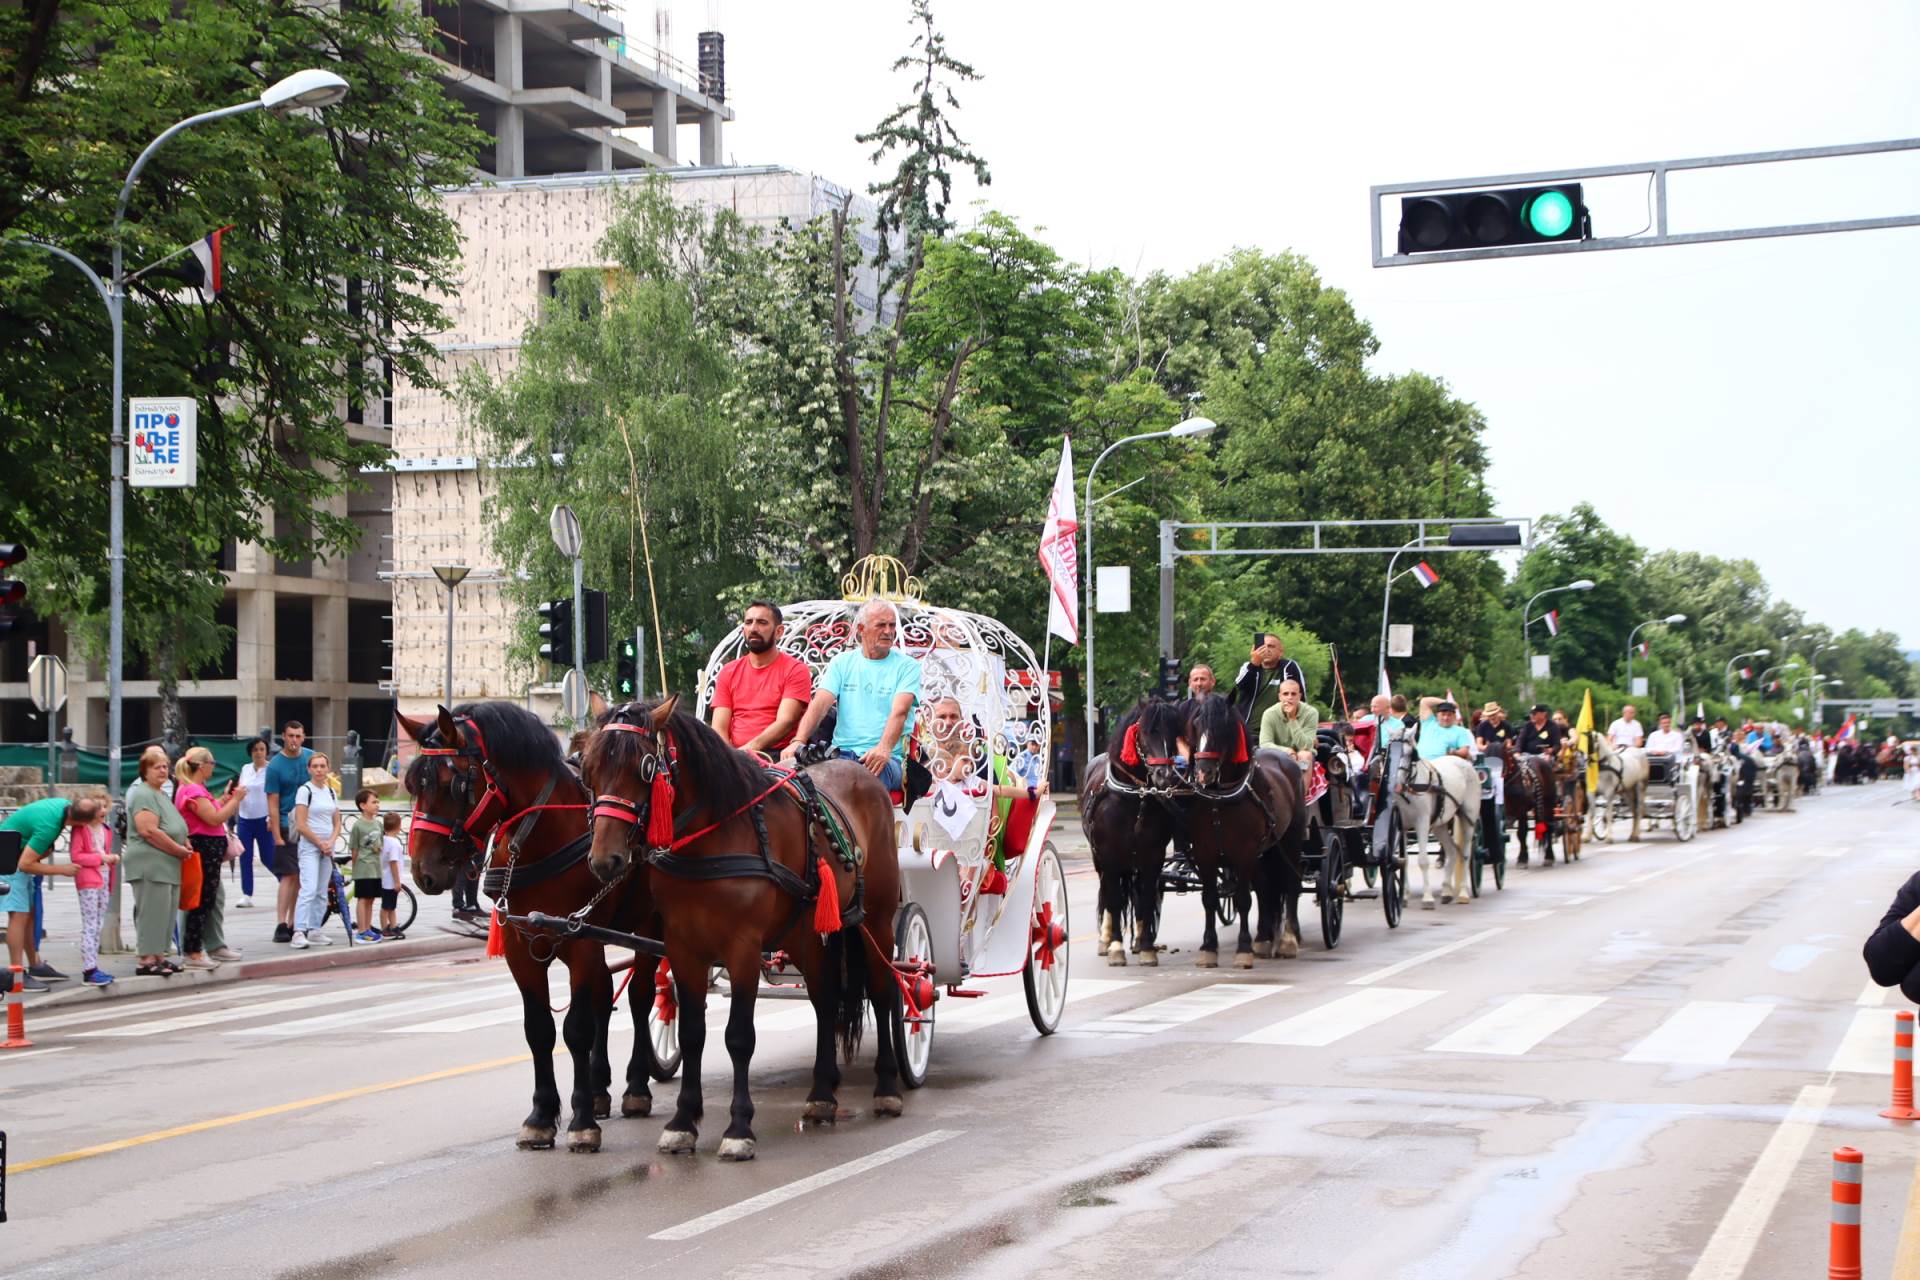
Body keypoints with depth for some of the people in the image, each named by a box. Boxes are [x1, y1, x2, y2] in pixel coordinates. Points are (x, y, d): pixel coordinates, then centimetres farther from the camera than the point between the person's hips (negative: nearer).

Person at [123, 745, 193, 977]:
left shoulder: (161, 794, 20)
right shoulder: (143, 795, -12)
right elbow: (149, 831, -22)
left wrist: (184, 845, 10)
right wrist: (179, 850, -15)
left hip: (168, 866, 10)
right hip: (150, 864, -10)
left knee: (167, 912, 12)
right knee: (152, 912, -9)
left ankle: (158, 957, 18)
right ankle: (146, 961, -7)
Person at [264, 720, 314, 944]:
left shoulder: (311, 757, 6)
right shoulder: (275, 766, -7)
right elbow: (273, 804, -8)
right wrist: (277, 837, -13)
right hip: (288, 827, -5)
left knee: (302, 877, 7)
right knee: (289, 876, -11)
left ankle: (293, 924, 13)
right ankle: (281, 925, -11)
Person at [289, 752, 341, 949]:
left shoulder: (331, 792, 13)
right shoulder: (305, 791, -6)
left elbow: (336, 823, 14)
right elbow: (301, 825, -11)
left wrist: (330, 843, -3)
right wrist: (320, 843, -8)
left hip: (327, 848, 7)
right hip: (309, 846, -7)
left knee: (322, 892, 7)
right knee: (309, 889, -17)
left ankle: (314, 931, 12)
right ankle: (299, 932, -21)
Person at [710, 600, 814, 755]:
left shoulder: (795, 670, 4)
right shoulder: (728, 672, 16)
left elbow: (785, 721, -9)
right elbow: (719, 728, 7)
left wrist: (751, 747, -24)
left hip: (778, 756, -3)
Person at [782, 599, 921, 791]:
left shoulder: (907, 666, 7)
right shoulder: (842, 663, 16)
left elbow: (899, 711, -10)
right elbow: (819, 704, 3)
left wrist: (884, 748, -30)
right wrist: (798, 741, -17)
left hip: (887, 759, -2)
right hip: (842, 753, 2)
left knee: (870, 777, -40)